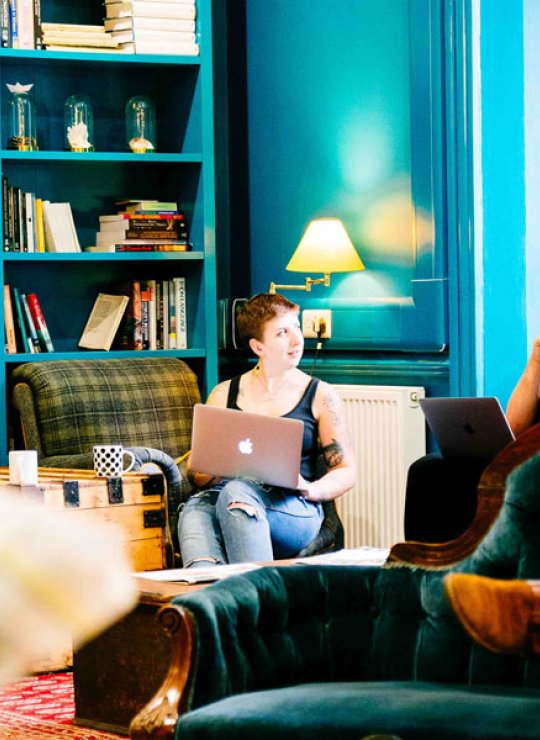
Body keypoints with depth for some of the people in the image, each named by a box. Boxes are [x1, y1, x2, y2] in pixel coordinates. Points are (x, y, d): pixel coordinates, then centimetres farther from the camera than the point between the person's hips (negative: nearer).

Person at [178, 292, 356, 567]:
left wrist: (310, 489, -10)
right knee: (195, 510, -35)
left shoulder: (320, 396, 14)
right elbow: (197, 472, 19)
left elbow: (346, 472, 12)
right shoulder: (224, 394, 20)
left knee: (237, 491, -37)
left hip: (292, 509, -2)